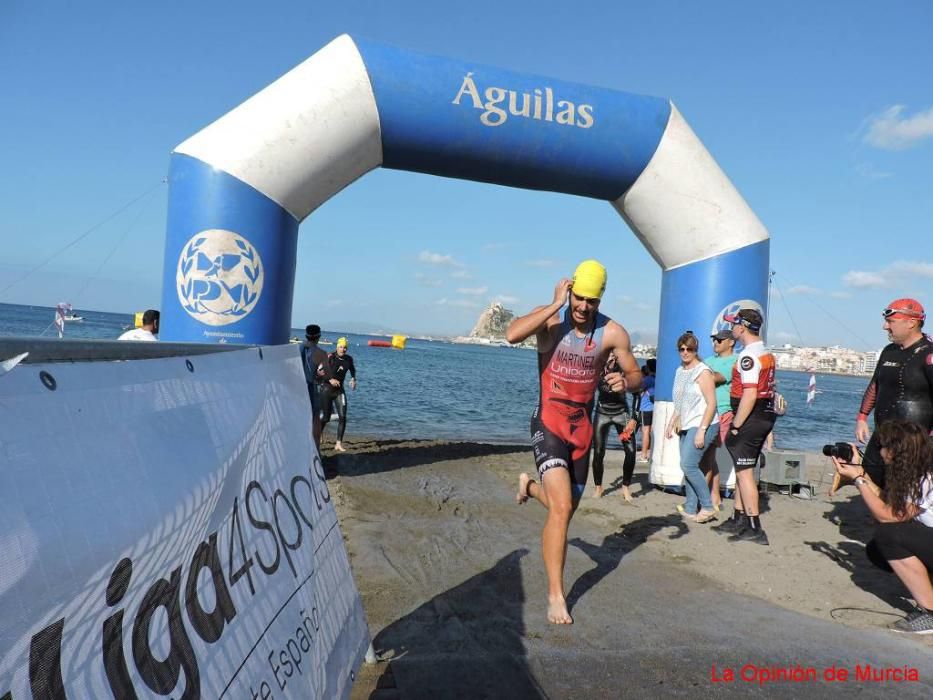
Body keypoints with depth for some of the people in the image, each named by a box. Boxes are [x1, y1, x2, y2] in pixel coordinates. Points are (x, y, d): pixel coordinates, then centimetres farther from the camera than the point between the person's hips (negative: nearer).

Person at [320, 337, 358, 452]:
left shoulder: (349, 359, 2)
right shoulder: (330, 357, -13)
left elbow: (352, 369, 23)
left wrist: (353, 379, 5)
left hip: (339, 390, 4)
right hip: (327, 389, -4)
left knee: (343, 417, -6)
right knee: (325, 417, -1)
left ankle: (339, 444, 3)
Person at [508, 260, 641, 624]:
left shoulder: (612, 333, -5)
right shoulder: (550, 317, -12)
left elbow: (636, 375, 5)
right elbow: (512, 335, -32)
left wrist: (624, 381, -19)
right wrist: (556, 304, -28)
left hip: (582, 427, 4)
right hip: (549, 423, -4)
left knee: (566, 508, 18)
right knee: (562, 508, -16)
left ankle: (529, 485, 52)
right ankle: (556, 595, -2)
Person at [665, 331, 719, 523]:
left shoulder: (703, 372, -11)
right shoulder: (680, 371, 14)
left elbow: (711, 404, -16)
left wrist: (701, 430, -21)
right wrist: (672, 423, 19)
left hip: (702, 425, -8)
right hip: (686, 426, 8)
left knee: (688, 465, -15)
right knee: (688, 467, 7)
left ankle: (708, 507, -4)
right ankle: (691, 509, 14)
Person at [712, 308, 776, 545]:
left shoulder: (748, 355, -17)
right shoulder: (766, 353, 15)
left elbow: (750, 394, -24)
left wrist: (735, 427, -20)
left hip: (751, 417, -10)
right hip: (765, 416, 10)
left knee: (744, 472, -4)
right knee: (742, 470, 17)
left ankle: (754, 528, 0)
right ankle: (739, 520, 26)